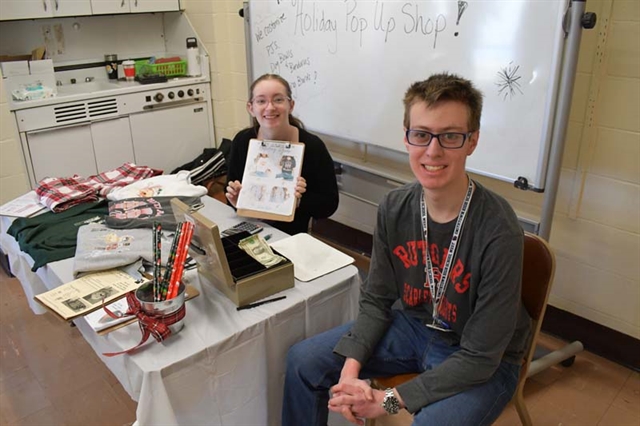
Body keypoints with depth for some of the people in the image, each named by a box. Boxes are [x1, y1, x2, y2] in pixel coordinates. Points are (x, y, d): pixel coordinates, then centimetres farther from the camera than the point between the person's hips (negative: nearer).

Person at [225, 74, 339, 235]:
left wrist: (300, 201, -22)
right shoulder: (242, 141, -3)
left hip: (291, 237, -1)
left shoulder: (312, 146, -12)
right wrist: (236, 200, -12)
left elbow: (330, 203, -5)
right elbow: (232, 190, 9)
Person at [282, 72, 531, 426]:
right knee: (303, 360, 1)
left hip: (481, 364, -4)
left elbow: (479, 357, -23)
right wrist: (350, 370, -16)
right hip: (412, 326, 5)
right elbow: (376, 299, -2)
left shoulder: (498, 234, -29)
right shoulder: (394, 209, -12)